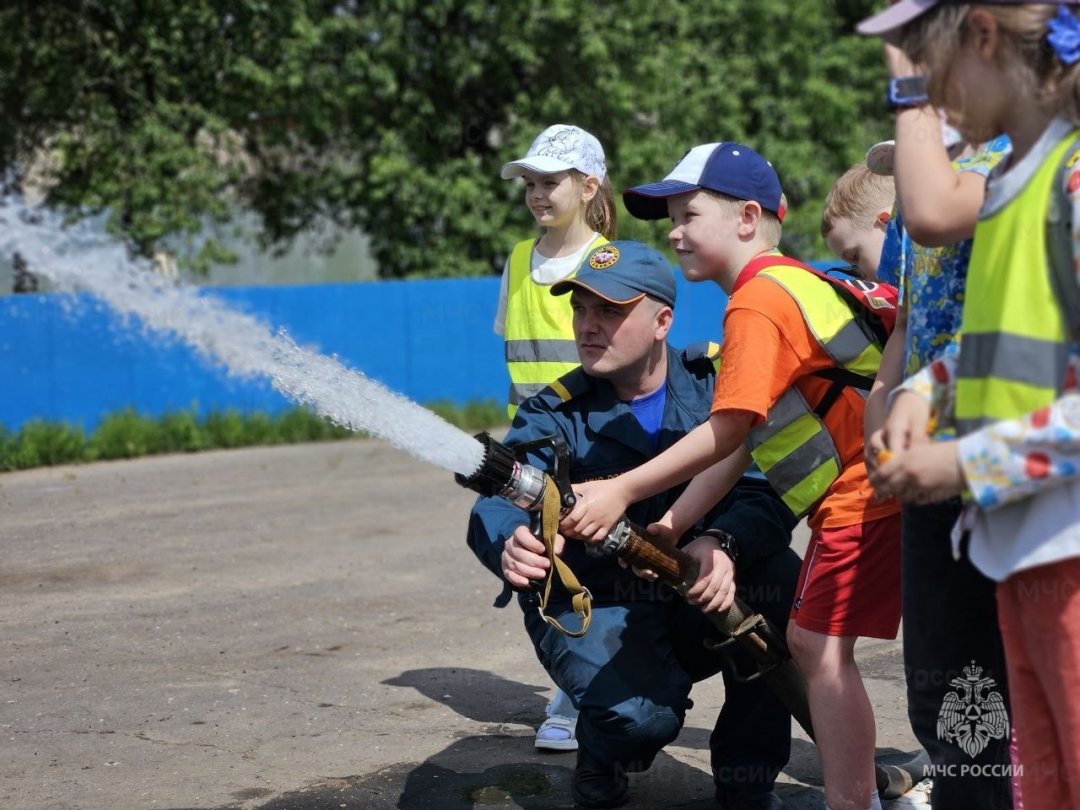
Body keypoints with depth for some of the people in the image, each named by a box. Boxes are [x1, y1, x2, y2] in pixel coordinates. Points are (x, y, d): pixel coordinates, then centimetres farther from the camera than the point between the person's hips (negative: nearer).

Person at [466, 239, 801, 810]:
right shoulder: (558, 413, -8)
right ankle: (600, 762, 9)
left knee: (781, 579, -28)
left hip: (698, 603, 2)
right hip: (593, 607, -2)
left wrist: (723, 542, -40)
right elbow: (499, 503, -25)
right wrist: (509, 545, -50)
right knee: (642, 713, -32)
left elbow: (769, 488, -17)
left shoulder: (714, 384, -4)